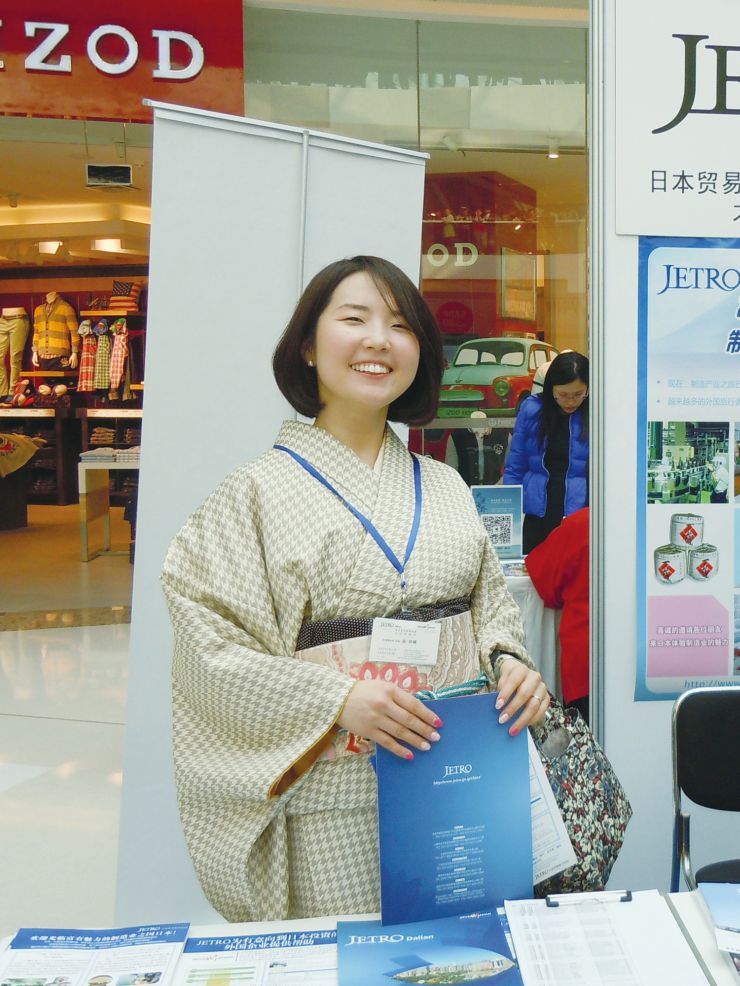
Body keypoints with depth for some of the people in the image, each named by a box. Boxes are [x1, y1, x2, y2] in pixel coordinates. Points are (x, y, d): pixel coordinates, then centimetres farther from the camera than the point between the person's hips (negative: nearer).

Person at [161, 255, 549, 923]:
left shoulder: (444, 485, 9)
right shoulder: (259, 491, -5)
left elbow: (491, 600, 14)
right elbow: (211, 643, -10)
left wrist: (509, 661, -7)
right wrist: (338, 699, -21)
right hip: (337, 798, -4)